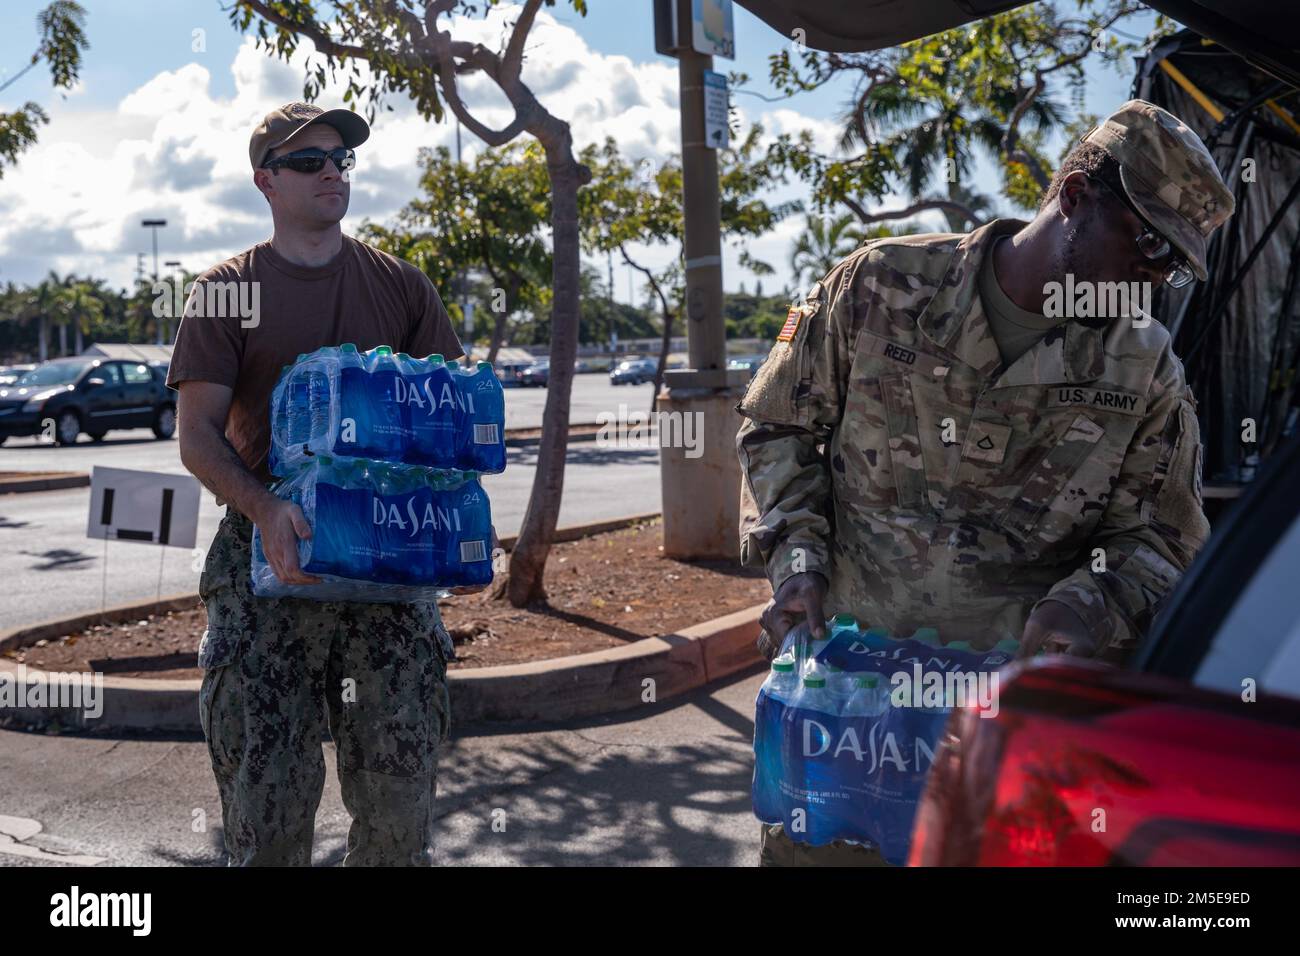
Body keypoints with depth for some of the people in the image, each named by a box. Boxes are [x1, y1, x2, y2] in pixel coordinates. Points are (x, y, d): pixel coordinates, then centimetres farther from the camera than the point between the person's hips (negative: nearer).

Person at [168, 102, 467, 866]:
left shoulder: (401, 285, 12)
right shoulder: (228, 292, 6)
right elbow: (197, 437, -2)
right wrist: (264, 509, -21)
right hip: (269, 558, -1)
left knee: (400, 800, 4)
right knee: (266, 801, 1)